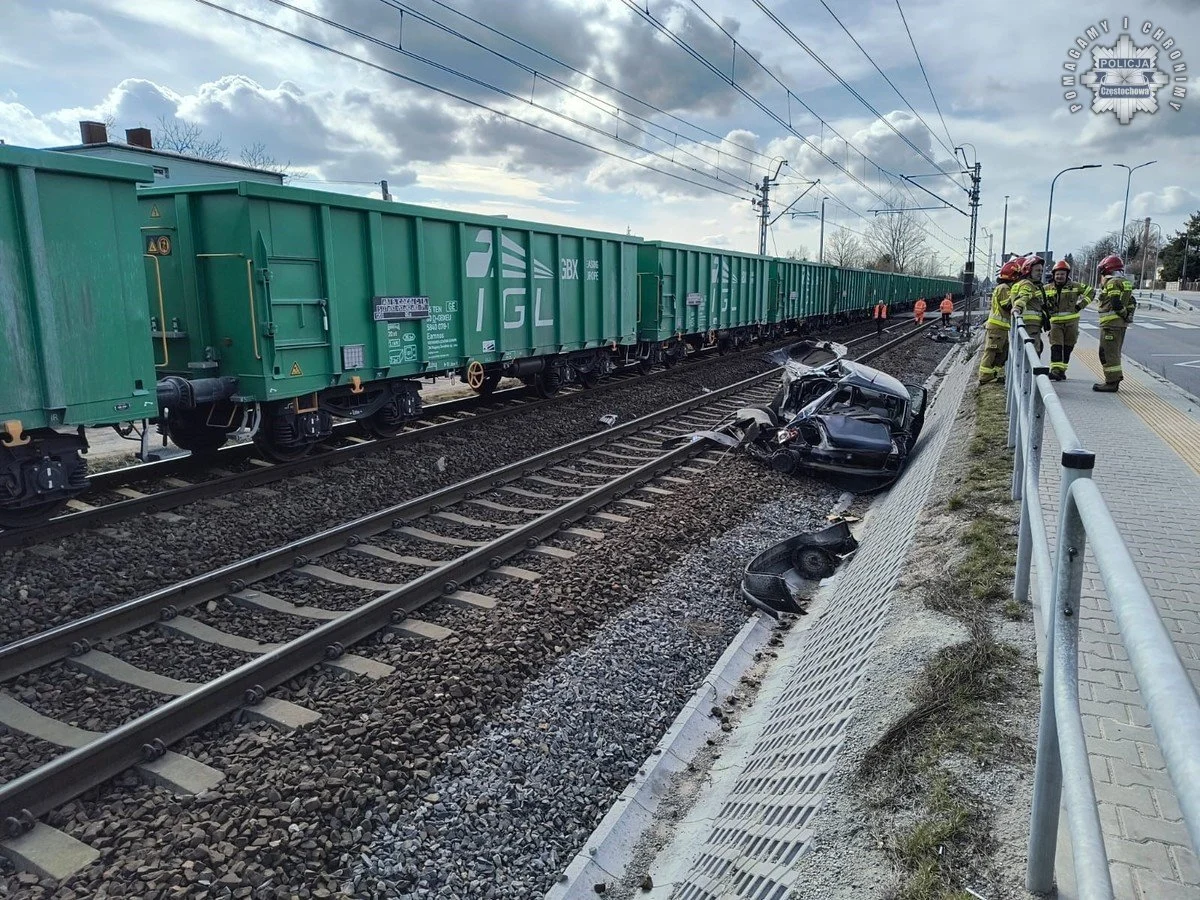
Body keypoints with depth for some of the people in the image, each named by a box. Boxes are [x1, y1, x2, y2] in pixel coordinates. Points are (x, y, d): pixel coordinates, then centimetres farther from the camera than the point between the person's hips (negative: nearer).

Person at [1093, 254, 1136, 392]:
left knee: (1109, 353, -7)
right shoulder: (1126, 283, 17)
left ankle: (1112, 382, -7)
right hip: (1121, 324, 10)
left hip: (1111, 323, -10)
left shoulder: (1112, 283, -13)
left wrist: (1125, 314, -6)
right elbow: (1132, 303, 17)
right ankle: (1115, 378, 23)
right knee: (1115, 352, 17)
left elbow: (1116, 304, -20)